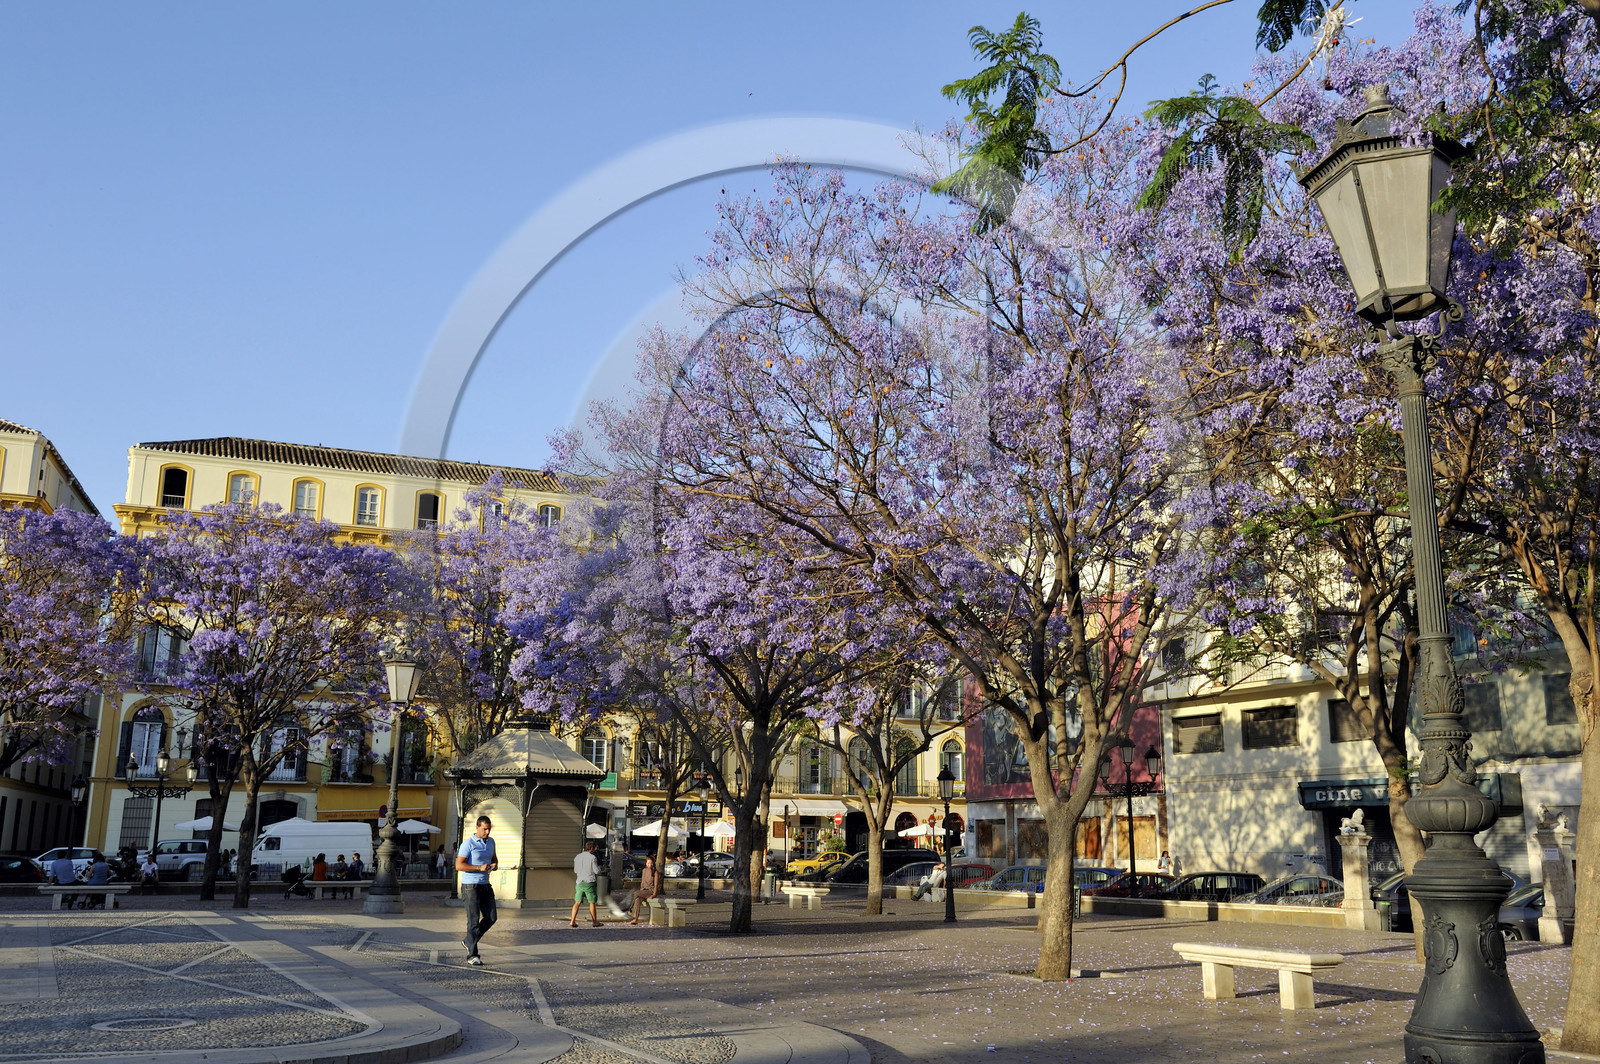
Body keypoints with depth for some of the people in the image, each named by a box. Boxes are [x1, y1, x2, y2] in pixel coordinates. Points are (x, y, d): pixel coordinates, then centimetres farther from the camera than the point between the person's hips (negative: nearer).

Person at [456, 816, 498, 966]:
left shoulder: (491, 841, 10)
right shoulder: (468, 843, -12)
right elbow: (459, 865, -16)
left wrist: (495, 864, 1)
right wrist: (479, 868, -25)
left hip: (485, 885, 7)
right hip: (471, 886, -7)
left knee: (491, 918, 4)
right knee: (474, 919, -7)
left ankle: (469, 941, 23)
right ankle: (472, 955, -1)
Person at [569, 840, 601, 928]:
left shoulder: (577, 857, 5)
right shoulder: (592, 857, -11)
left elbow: (575, 871, 13)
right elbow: (597, 871, -8)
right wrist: (599, 866, 13)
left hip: (580, 882, 4)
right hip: (589, 882, -4)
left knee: (577, 902, 5)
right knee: (592, 903, 6)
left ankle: (572, 921, -5)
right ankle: (595, 921, 15)